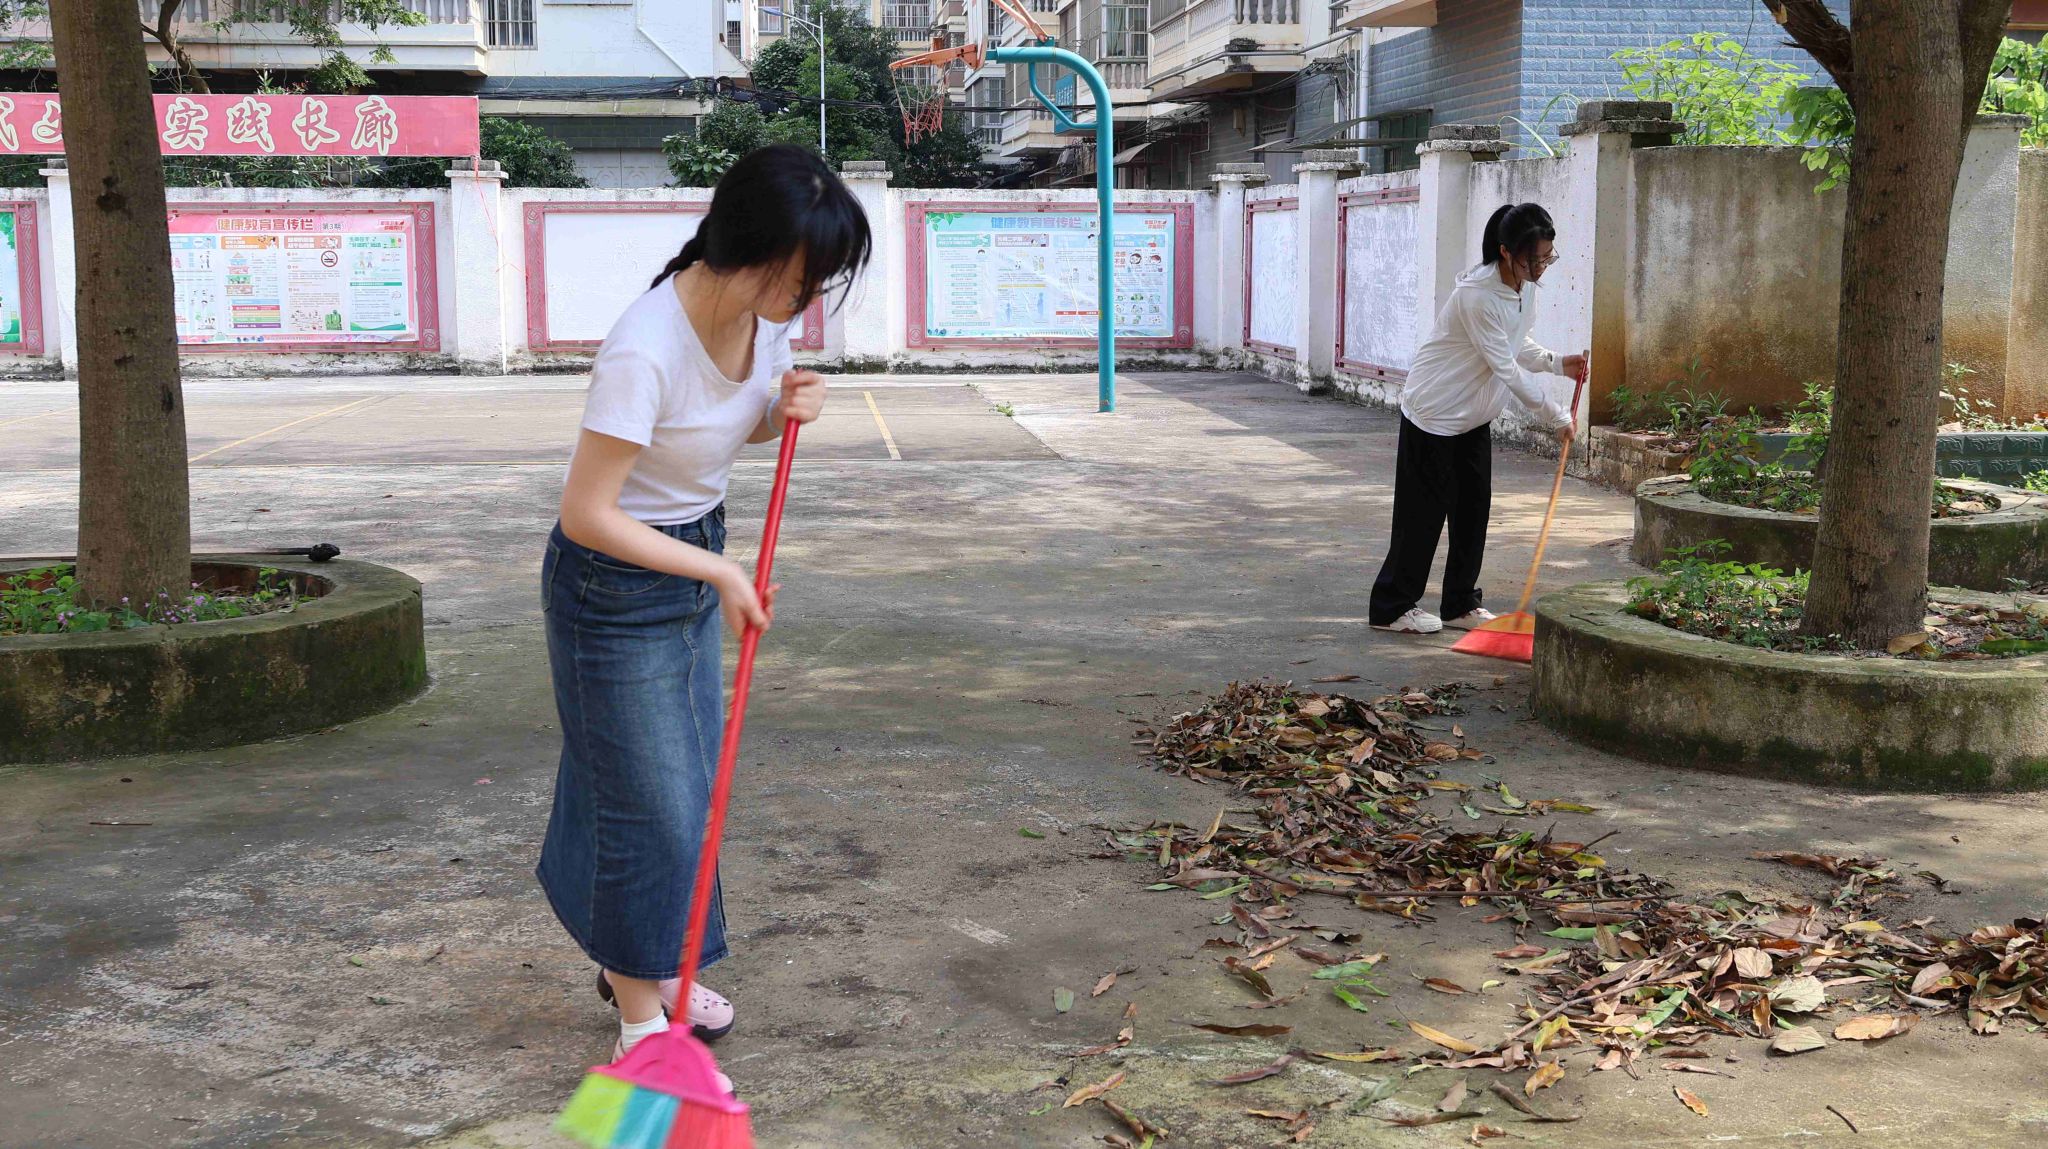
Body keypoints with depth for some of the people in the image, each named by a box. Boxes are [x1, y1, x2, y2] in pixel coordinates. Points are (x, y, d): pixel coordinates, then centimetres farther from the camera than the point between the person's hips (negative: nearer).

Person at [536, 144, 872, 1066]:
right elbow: (585, 514, -28)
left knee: (690, 785, 19)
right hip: (616, 584, -8)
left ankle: (641, 967, 40)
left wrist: (787, 408, -11)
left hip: (695, 558, 8)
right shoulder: (645, 350, -33)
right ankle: (640, 1015, 22)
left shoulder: (766, 313, -9)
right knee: (653, 803, 2)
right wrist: (716, 572, -22)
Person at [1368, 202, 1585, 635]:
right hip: (1434, 412, -8)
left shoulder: (1524, 285, 0)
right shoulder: (1478, 295, -28)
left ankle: (1461, 604, 20)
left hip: (1475, 414, 8)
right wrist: (1556, 417, -18)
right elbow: (1505, 368, -25)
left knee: (1474, 507, 10)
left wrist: (1557, 363, -1)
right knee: (1424, 510, -2)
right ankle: (1392, 606, 9)